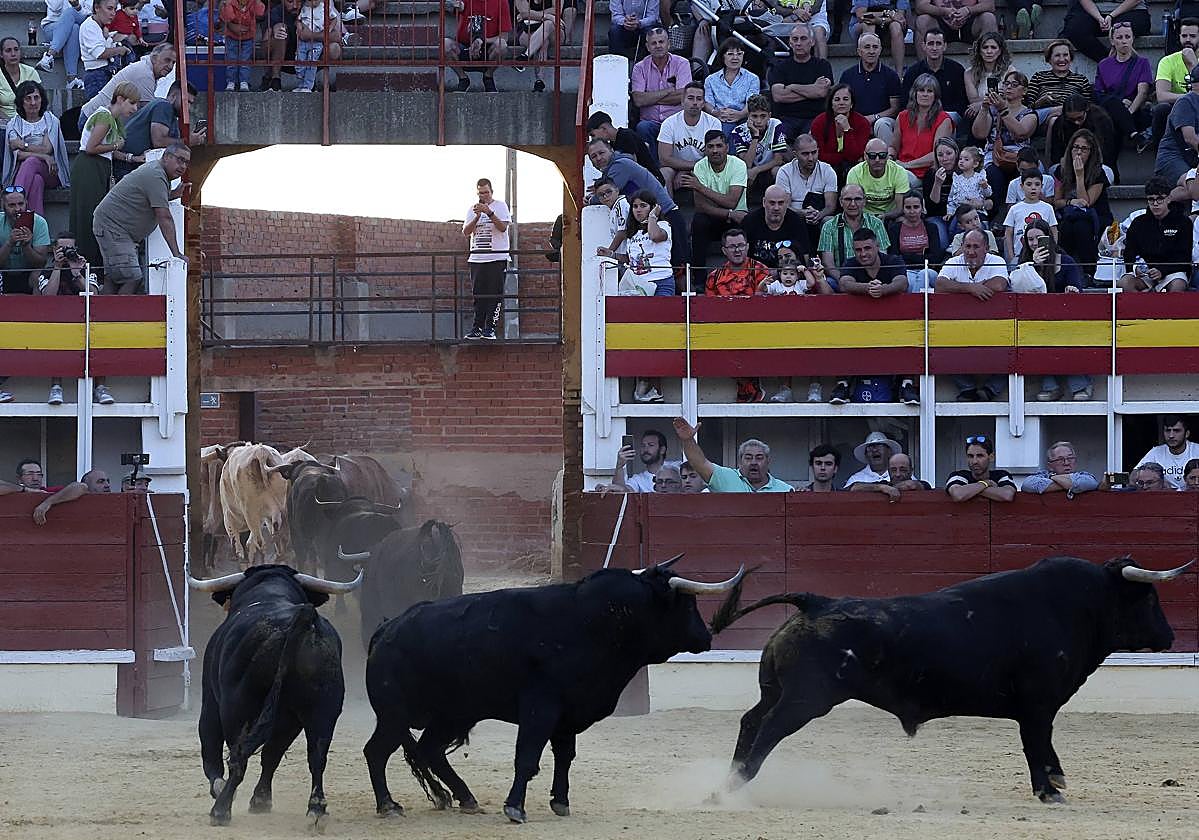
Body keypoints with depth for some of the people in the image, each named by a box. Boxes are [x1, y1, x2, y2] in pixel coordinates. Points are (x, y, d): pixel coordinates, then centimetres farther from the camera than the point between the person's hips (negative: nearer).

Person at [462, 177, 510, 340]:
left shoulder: (500, 206, 2)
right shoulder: (473, 209, 12)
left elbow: (502, 227, -12)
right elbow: (466, 232, 3)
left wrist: (489, 212, -23)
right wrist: (477, 217, -12)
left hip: (497, 258, -4)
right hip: (477, 258, 4)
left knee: (495, 294, -7)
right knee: (478, 295, 3)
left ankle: (490, 328, -6)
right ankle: (477, 328, 7)